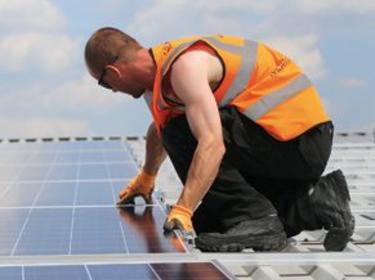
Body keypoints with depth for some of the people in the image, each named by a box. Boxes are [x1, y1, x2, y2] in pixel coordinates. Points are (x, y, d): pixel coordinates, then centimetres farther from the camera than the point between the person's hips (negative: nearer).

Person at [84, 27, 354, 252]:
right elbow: (160, 127, 33)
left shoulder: (185, 65, -21)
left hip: (294, 138, -10)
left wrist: (182, 210, -36)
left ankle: (256, 221, -15)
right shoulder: (163, 66, 11)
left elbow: (212, 144, -33)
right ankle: (312, 204, 8)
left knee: (181, 135, -17)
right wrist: (146, 177, 49)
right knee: (209, 221, 11)